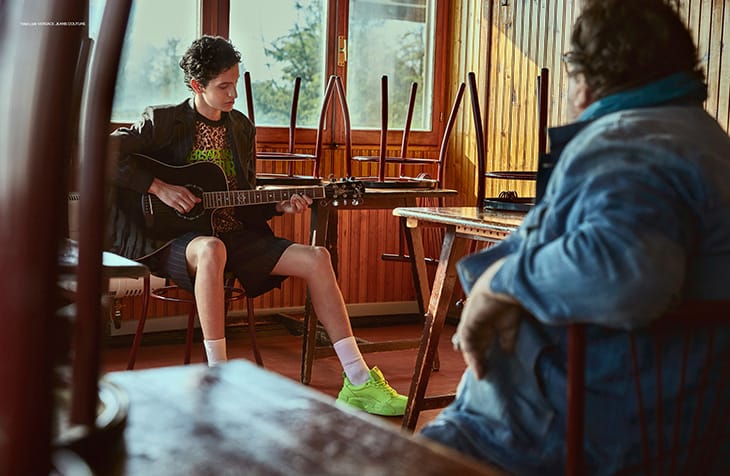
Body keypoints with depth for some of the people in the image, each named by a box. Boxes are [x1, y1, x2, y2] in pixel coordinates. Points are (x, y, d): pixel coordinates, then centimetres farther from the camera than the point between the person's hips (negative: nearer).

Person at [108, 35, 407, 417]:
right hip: (174, 237, -6)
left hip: (234, 234, 6)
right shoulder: (165, 120, -4)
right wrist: (159, 188, -20)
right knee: (212, 250, -42)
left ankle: (358, 383, -9)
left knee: (316, 259, -11)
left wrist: (279, 206, -1)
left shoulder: (242, 128, 13)